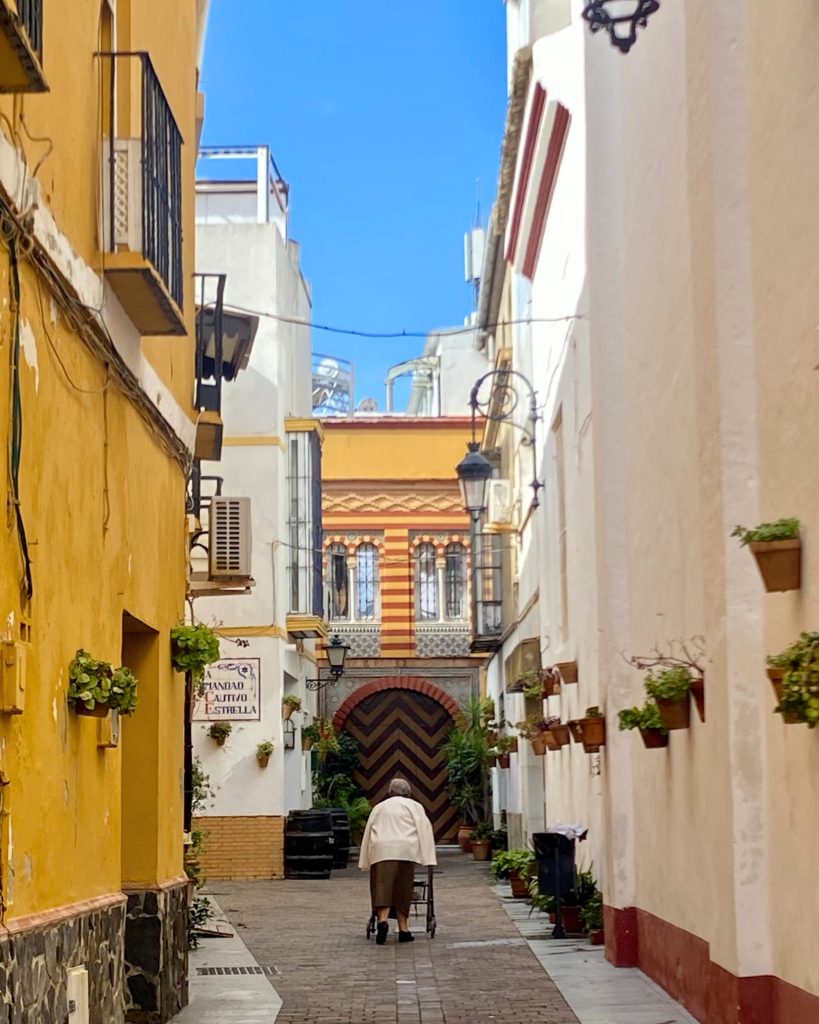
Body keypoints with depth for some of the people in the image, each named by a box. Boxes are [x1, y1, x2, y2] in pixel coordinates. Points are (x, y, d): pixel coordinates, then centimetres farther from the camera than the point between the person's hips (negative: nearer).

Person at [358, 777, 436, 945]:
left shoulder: (379, 807, 24)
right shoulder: (414, 806, 18)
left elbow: (368, 832, 22)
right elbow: (425, 829, 7)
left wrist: (365, 862, 24)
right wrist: (428, 857, 3)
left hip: (381, 849, 1)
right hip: (406, 849, -1)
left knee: (382, 887, -5)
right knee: (402, 890, 5)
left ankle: (382, 920, -27)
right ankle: (403, 929, 4)